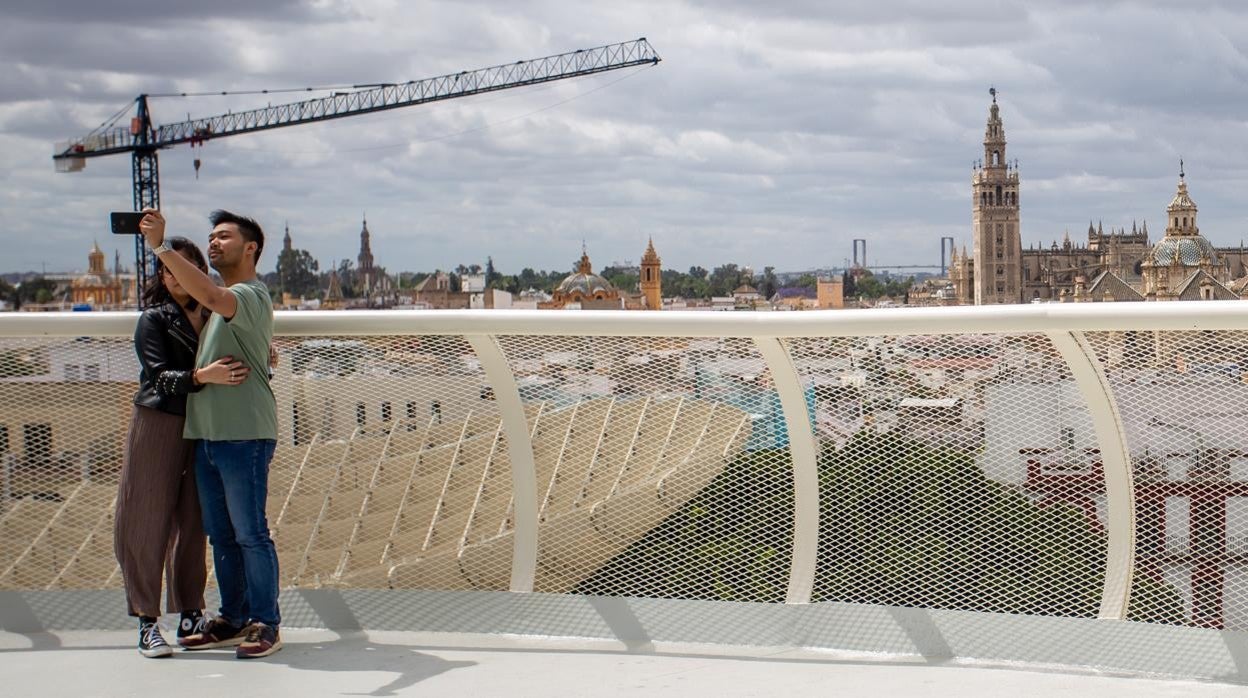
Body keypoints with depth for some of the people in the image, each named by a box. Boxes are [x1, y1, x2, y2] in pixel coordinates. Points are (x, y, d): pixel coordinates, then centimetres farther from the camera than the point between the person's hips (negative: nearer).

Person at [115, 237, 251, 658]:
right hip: (158, 426, -4)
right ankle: (147, 623, 2)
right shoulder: (154, 320, -4)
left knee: (192, 525, 8)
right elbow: (161, 377, -16)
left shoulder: (212, 316, 9)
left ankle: (191, 616, 16)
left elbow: (223, 367, 17)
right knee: (149, 524, -2)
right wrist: (202, 376, -32)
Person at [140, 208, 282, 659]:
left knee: (250, 533, -4)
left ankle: (266, 625, 2)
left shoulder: (250, 295, -12)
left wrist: (161, 246, -34)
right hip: (208, 434, 9)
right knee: (221, 534, 13)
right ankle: (233, 620, 21)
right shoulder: (223, 301, 19)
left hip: (244, 435, -9)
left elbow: (211, 296, -31)